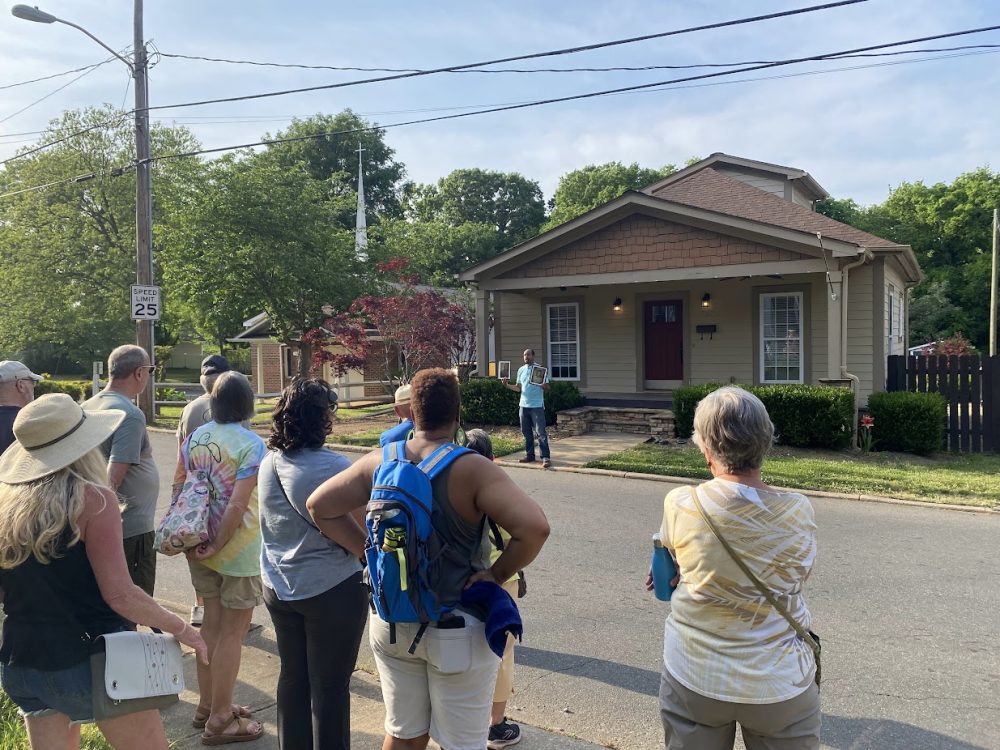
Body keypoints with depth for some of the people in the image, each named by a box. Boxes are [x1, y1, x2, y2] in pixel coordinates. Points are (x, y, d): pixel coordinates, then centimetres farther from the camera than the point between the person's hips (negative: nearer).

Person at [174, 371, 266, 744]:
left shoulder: (194, 438, 2)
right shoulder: (251, 445, -18)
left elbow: (177, 486, 10)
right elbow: (237, 505, -23)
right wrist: (217, 545, -13)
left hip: (202, 547, 7)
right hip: (237, 549, -7)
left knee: (211, 626, 20)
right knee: (232, 632, 5)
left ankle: (208, 705, 33)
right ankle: (219, 721, 15)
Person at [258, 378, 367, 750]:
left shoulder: (268, 464, 1)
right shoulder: (334, 467, -21)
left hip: (279, 587, 7)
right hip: (332, 590, -7)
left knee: (292, 676, 21)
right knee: (330, 685, 8)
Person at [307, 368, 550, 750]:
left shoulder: (380, 462, -6)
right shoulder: (472, 470, -21)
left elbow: (319, 505, 2)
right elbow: (535, 527, -31)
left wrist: (367, 550, 2)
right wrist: (497, 574, -16)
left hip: (391, 625, 5)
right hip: (457, 631, -4)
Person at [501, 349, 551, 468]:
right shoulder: (521, 370, 11)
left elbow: (547, 389, -6)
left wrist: (544, 387, -28)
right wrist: (507, 385, 0)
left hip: (537, 406, -6)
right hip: (523, 406, 6)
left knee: (541, 432, -8)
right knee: (526, 432, 11)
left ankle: (545, 457, -8)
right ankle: (529, 456, 20)